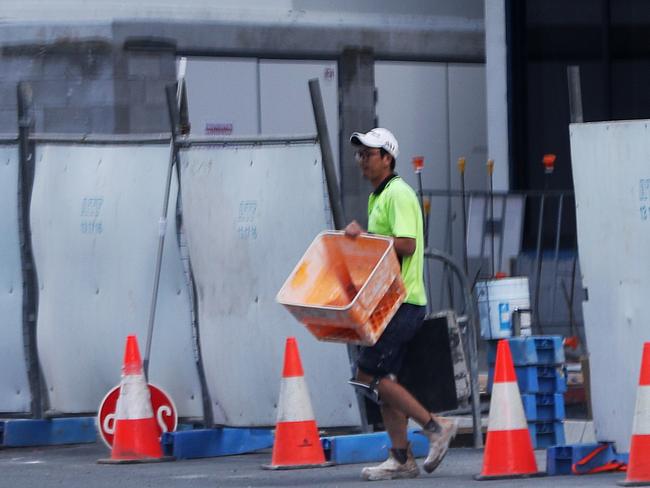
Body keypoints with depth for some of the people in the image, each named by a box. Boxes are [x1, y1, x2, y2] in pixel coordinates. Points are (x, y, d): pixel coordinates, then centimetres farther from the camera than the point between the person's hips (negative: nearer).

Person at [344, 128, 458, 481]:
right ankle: (401, 459, 11)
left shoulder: (398, 194, -13)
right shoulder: (378, 197, 19)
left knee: (368, 374, -12)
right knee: (383, 377, 9)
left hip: (403, 302, -10)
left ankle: (434, 426, -6)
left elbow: (406, 244, -23)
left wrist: (363, 237, -20)